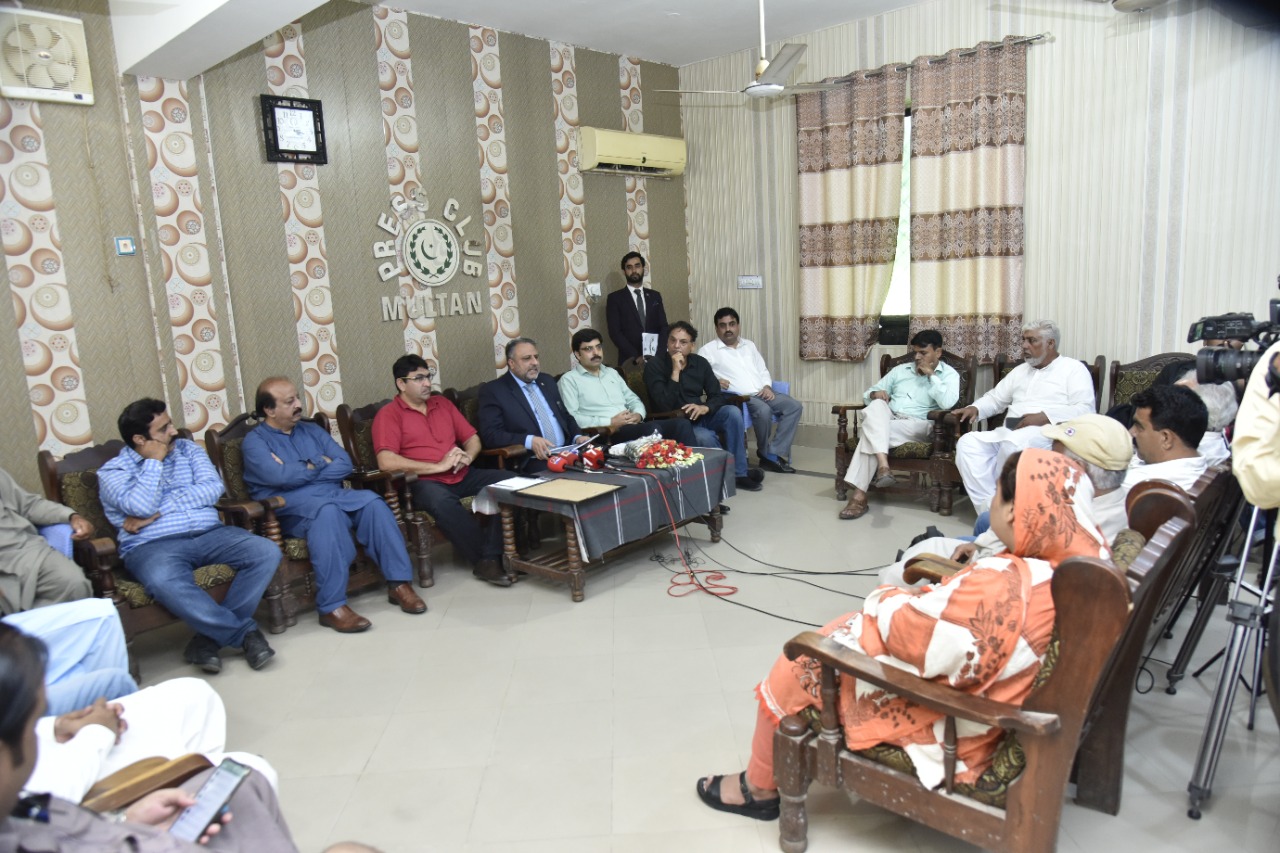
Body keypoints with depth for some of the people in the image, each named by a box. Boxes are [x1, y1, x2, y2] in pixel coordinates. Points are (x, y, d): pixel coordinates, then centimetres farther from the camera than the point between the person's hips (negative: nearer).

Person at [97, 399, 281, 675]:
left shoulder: (187, 449, 16)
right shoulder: (113, 471, 6)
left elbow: (212, 489, 0)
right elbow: (141, 507, -14)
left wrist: (158, 511, -8)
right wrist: (154, 461, -3)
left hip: (210, 534, 4)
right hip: (153, 545, -3)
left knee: (267, 552, -22)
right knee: (164, 582, -39)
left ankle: (212, 636, -19)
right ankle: (244, 631, -22)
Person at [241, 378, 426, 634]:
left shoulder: (311, 429, 20)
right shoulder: (255, 440, 4)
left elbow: (345, 464, 7)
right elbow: (279, 476, -15)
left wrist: (304, 470, -6)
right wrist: (320, 463, -2)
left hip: (332, 493, 5)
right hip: (289, 506, -5)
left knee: (372, 502, -25)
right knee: (327, 510, -38)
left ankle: (399, 583, -22)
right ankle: (332, 606, -38)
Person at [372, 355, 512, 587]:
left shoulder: (442, 404, 17)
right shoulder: (388, 415, -2)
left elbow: (472, 438, 19)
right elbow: (386, 461, -16)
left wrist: (467, 456, -6)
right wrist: (437, 466, -17)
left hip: (462, 476, 6)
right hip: (423, 483, -6)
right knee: (439, 500, -39)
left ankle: (490, 559, -21)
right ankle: (486, 558, -22)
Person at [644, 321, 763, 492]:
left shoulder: (700, 363, 2)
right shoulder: (654, 366, -13)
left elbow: (718, 396, 0)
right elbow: (665, 405, -23)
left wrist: (705, 408, -23)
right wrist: (675, 371, -26)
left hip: (702, 416, 5)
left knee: (733, 412, -23)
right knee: (705, 437, -34)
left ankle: (739, 473, -17)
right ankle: (730, 470, -6)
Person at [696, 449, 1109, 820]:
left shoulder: (999, 589, -38)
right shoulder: (1088, 557, -11)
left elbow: (906, 630, -25)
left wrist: (885, 599, -6)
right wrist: (965, 574, 1)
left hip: (949, 727, -9)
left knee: (799, 664, 6)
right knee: (852, 626, 21)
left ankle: (759, 788, 30)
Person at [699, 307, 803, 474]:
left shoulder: (749, 345, 23)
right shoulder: (708, 350, 4)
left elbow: (763, 370, 22)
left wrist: (767, 386, 3)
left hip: (762, 393, 7)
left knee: (794, 407, -14)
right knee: (764, 410, -35)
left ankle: (775, 453, -17)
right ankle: (766, 454, -11)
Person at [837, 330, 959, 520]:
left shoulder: (949, 374, 10)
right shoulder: (900, 370, 24)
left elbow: (947, 403, -13)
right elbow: (868, 393, 23)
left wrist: (931, 375, -5)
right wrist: (875, 394, -2)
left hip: (917, 425, -4)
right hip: (886, 420, 4)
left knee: (870, 430, -32)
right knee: (876, 406, -32)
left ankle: (859, 494, -38)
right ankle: (883, 465, -49)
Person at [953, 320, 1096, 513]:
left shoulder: (1073, 368, 6)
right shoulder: (1021, 370, 27)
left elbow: (1086, 409, -8)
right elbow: (995, 398, 28)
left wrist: (1044, 417, -20)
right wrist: (975, 408, 5)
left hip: (1048, 434, -6)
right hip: (1009, 432, 7)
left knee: (1013, 444, -39)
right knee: (968, 443, -21)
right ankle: (988, 507, -26)